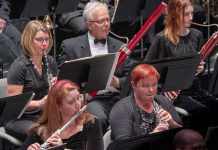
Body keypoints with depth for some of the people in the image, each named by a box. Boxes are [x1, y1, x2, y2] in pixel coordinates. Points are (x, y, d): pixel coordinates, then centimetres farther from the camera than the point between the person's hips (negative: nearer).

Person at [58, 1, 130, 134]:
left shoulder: (119, 47, 18)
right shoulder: (71, 46, 9)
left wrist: (117, 82, -8)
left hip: (117, 97, 3)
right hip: (90, 99, -3)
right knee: (99, 118, -37)